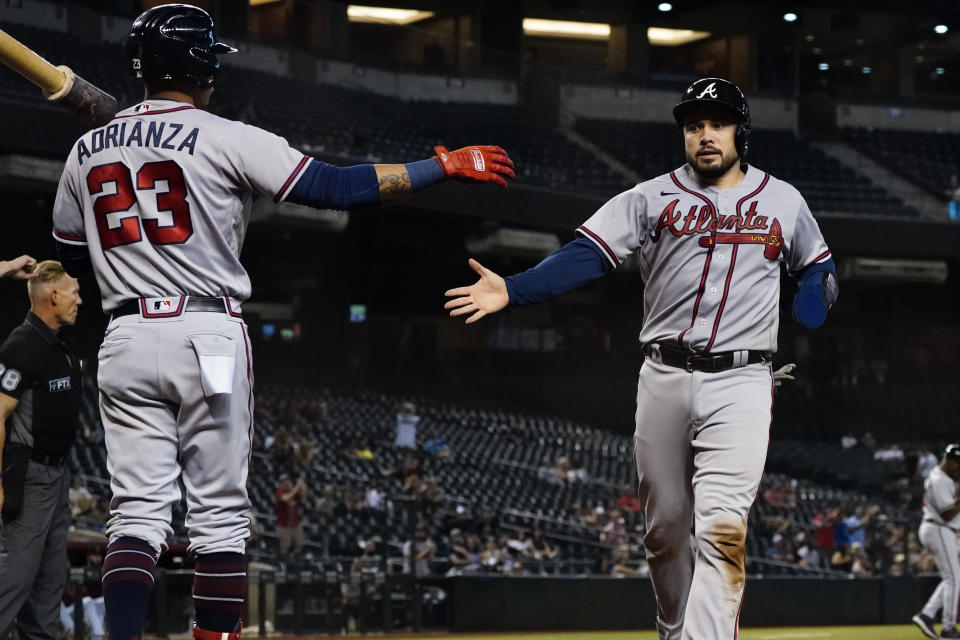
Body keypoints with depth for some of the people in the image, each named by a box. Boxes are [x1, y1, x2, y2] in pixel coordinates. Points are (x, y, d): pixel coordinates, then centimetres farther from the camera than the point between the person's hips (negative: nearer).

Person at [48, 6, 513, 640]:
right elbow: (338, 187, -9)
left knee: (139, 511, 2)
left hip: (126, 341, 4)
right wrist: (447, 164, -3)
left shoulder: (86, 151, 10)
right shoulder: (224, 138, -5)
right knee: (221, 513, 3)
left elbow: (69, 259, 18)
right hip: (209, 337, -4)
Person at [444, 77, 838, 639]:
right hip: (665, 378, 1)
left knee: (722, 528, -16)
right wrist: (512, 290, -19)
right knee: (666, 526, 8)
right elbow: (585, 256, -5)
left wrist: (816, 299, 0)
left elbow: (818, 267, 24)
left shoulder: (784, 201, 10)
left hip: (740, 383, -1)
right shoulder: (653, 198, 5)